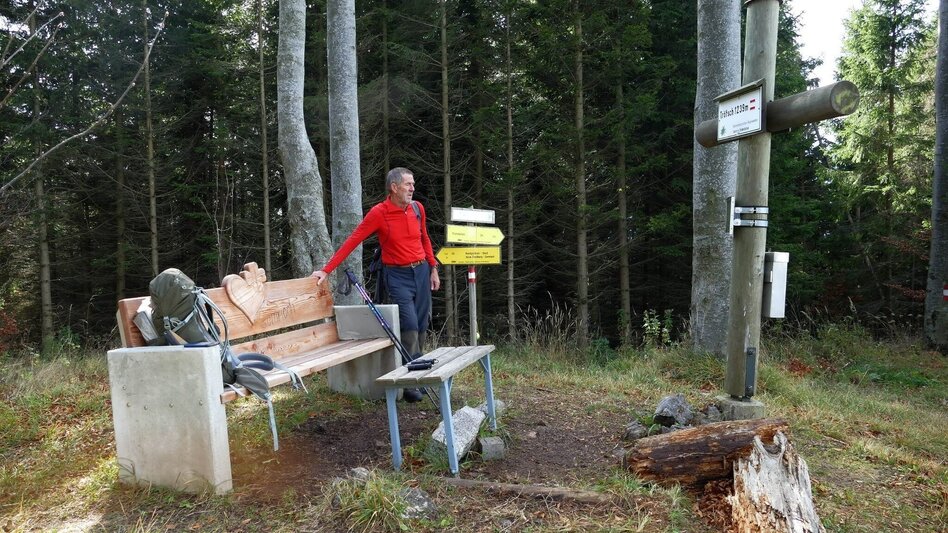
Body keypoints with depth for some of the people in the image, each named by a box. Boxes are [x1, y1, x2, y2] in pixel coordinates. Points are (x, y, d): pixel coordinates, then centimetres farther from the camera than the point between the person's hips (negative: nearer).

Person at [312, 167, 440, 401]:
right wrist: (326, 270, -17)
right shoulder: (379, 213, -12)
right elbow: (352, 241, -14)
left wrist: (433, 268, 17)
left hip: (421, 271, 5)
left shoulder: (417, 208, 4)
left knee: (422, 325, 8)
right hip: (397, 275, -5)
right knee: (409, 325, -14)